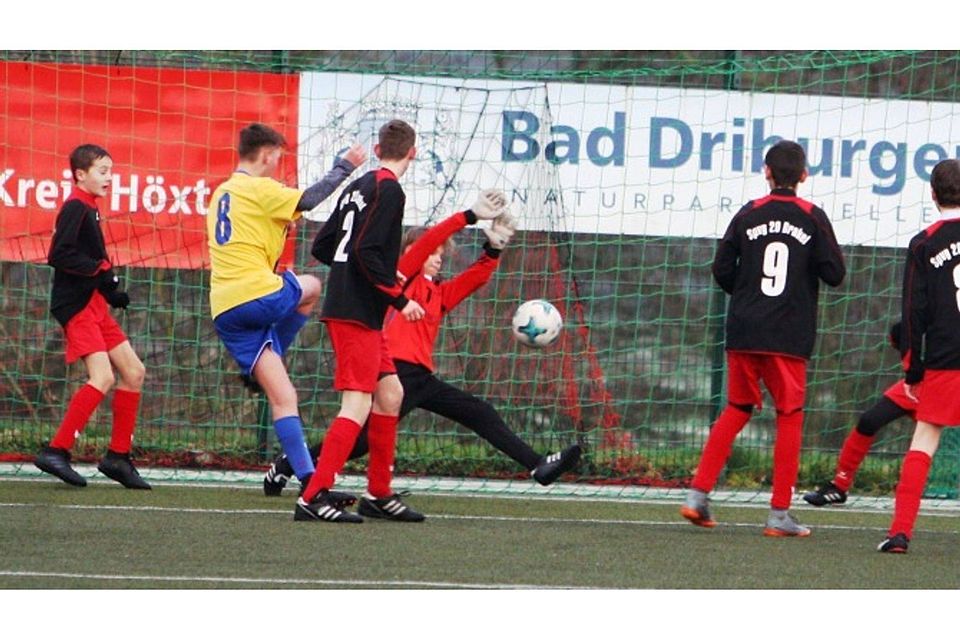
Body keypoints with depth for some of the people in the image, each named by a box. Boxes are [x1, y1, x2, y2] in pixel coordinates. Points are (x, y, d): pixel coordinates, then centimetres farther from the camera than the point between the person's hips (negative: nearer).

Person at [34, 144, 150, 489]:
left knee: (133, 372, 9)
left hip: (95, 305, 10)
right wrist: (101, 269, -18)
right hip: (76, 305, -10)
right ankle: (56, 451, -19)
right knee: (102, 377, -20)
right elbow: (59, 255, -21)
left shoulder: (89, 210, 18)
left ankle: (118, 456, 13)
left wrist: (113, 292, 8)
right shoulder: (75, 209, -10)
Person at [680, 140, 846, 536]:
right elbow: (835, 274, -4)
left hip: (744, 330, 3)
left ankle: (698, 494, 8)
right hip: (790, 336, -3)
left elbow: (722, 270, 2)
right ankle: (780, 514, 3)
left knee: (737, 409, 16)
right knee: (789, 417, 6)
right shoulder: (813, 218, -3)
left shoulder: (749, 214, 3)